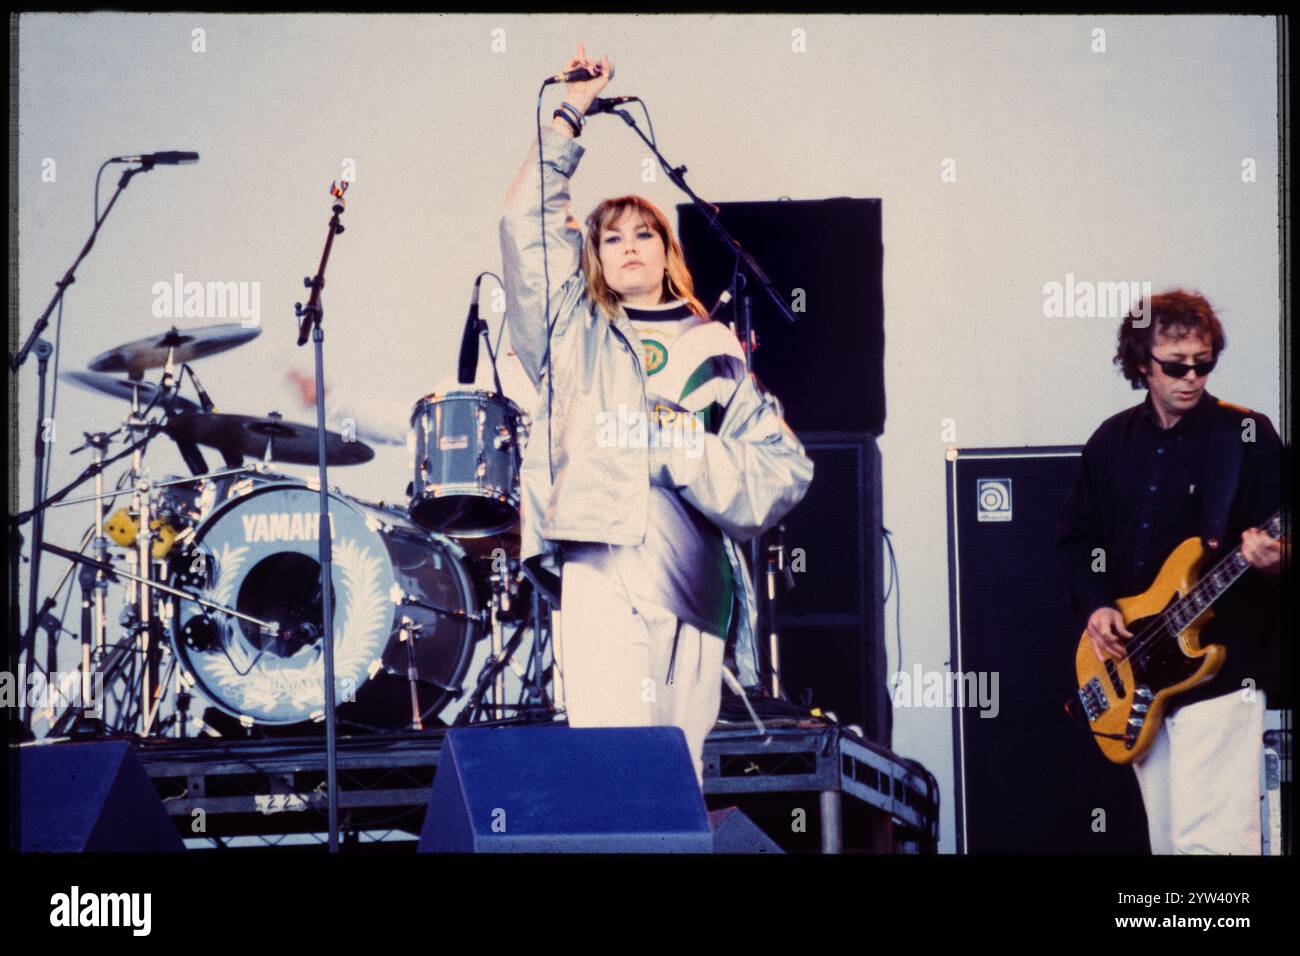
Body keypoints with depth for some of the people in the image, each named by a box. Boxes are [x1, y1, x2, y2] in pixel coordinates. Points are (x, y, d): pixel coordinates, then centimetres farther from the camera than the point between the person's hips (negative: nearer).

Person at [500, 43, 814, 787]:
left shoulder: (715, 354, 16)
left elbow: (785, 469, 9)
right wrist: (571, 116, 8)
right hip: (603, 565, -2)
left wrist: (690, 449, -6)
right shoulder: (578, 334, 16)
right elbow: (526, 222, 7)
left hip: (693, 577, 2)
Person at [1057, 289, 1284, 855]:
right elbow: (1076, 534, 18)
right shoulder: (1112, 441, 11)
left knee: (1208, 840, -14)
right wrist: (1094, 603, 2)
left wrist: (1271, 558, -29)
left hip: (1221, 666, -6)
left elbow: (1280, 537, -6)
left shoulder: (1247, 436, -4)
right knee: (1166, 840, 11)